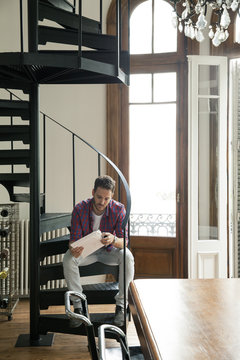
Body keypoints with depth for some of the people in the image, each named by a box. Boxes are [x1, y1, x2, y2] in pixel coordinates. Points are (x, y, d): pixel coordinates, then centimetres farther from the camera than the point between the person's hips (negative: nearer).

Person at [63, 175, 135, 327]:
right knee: (68, 258, -30)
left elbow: (124, 241, -21)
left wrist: (113, 240, -46)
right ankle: (78, 306, -18)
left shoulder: (118, 209, -19)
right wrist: (73, 249, -42)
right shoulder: (80, 209, -19)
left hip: (109, 251, 0)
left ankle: (121, 305, -16)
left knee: (127, 256, -31)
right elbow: (74, 238, -17)